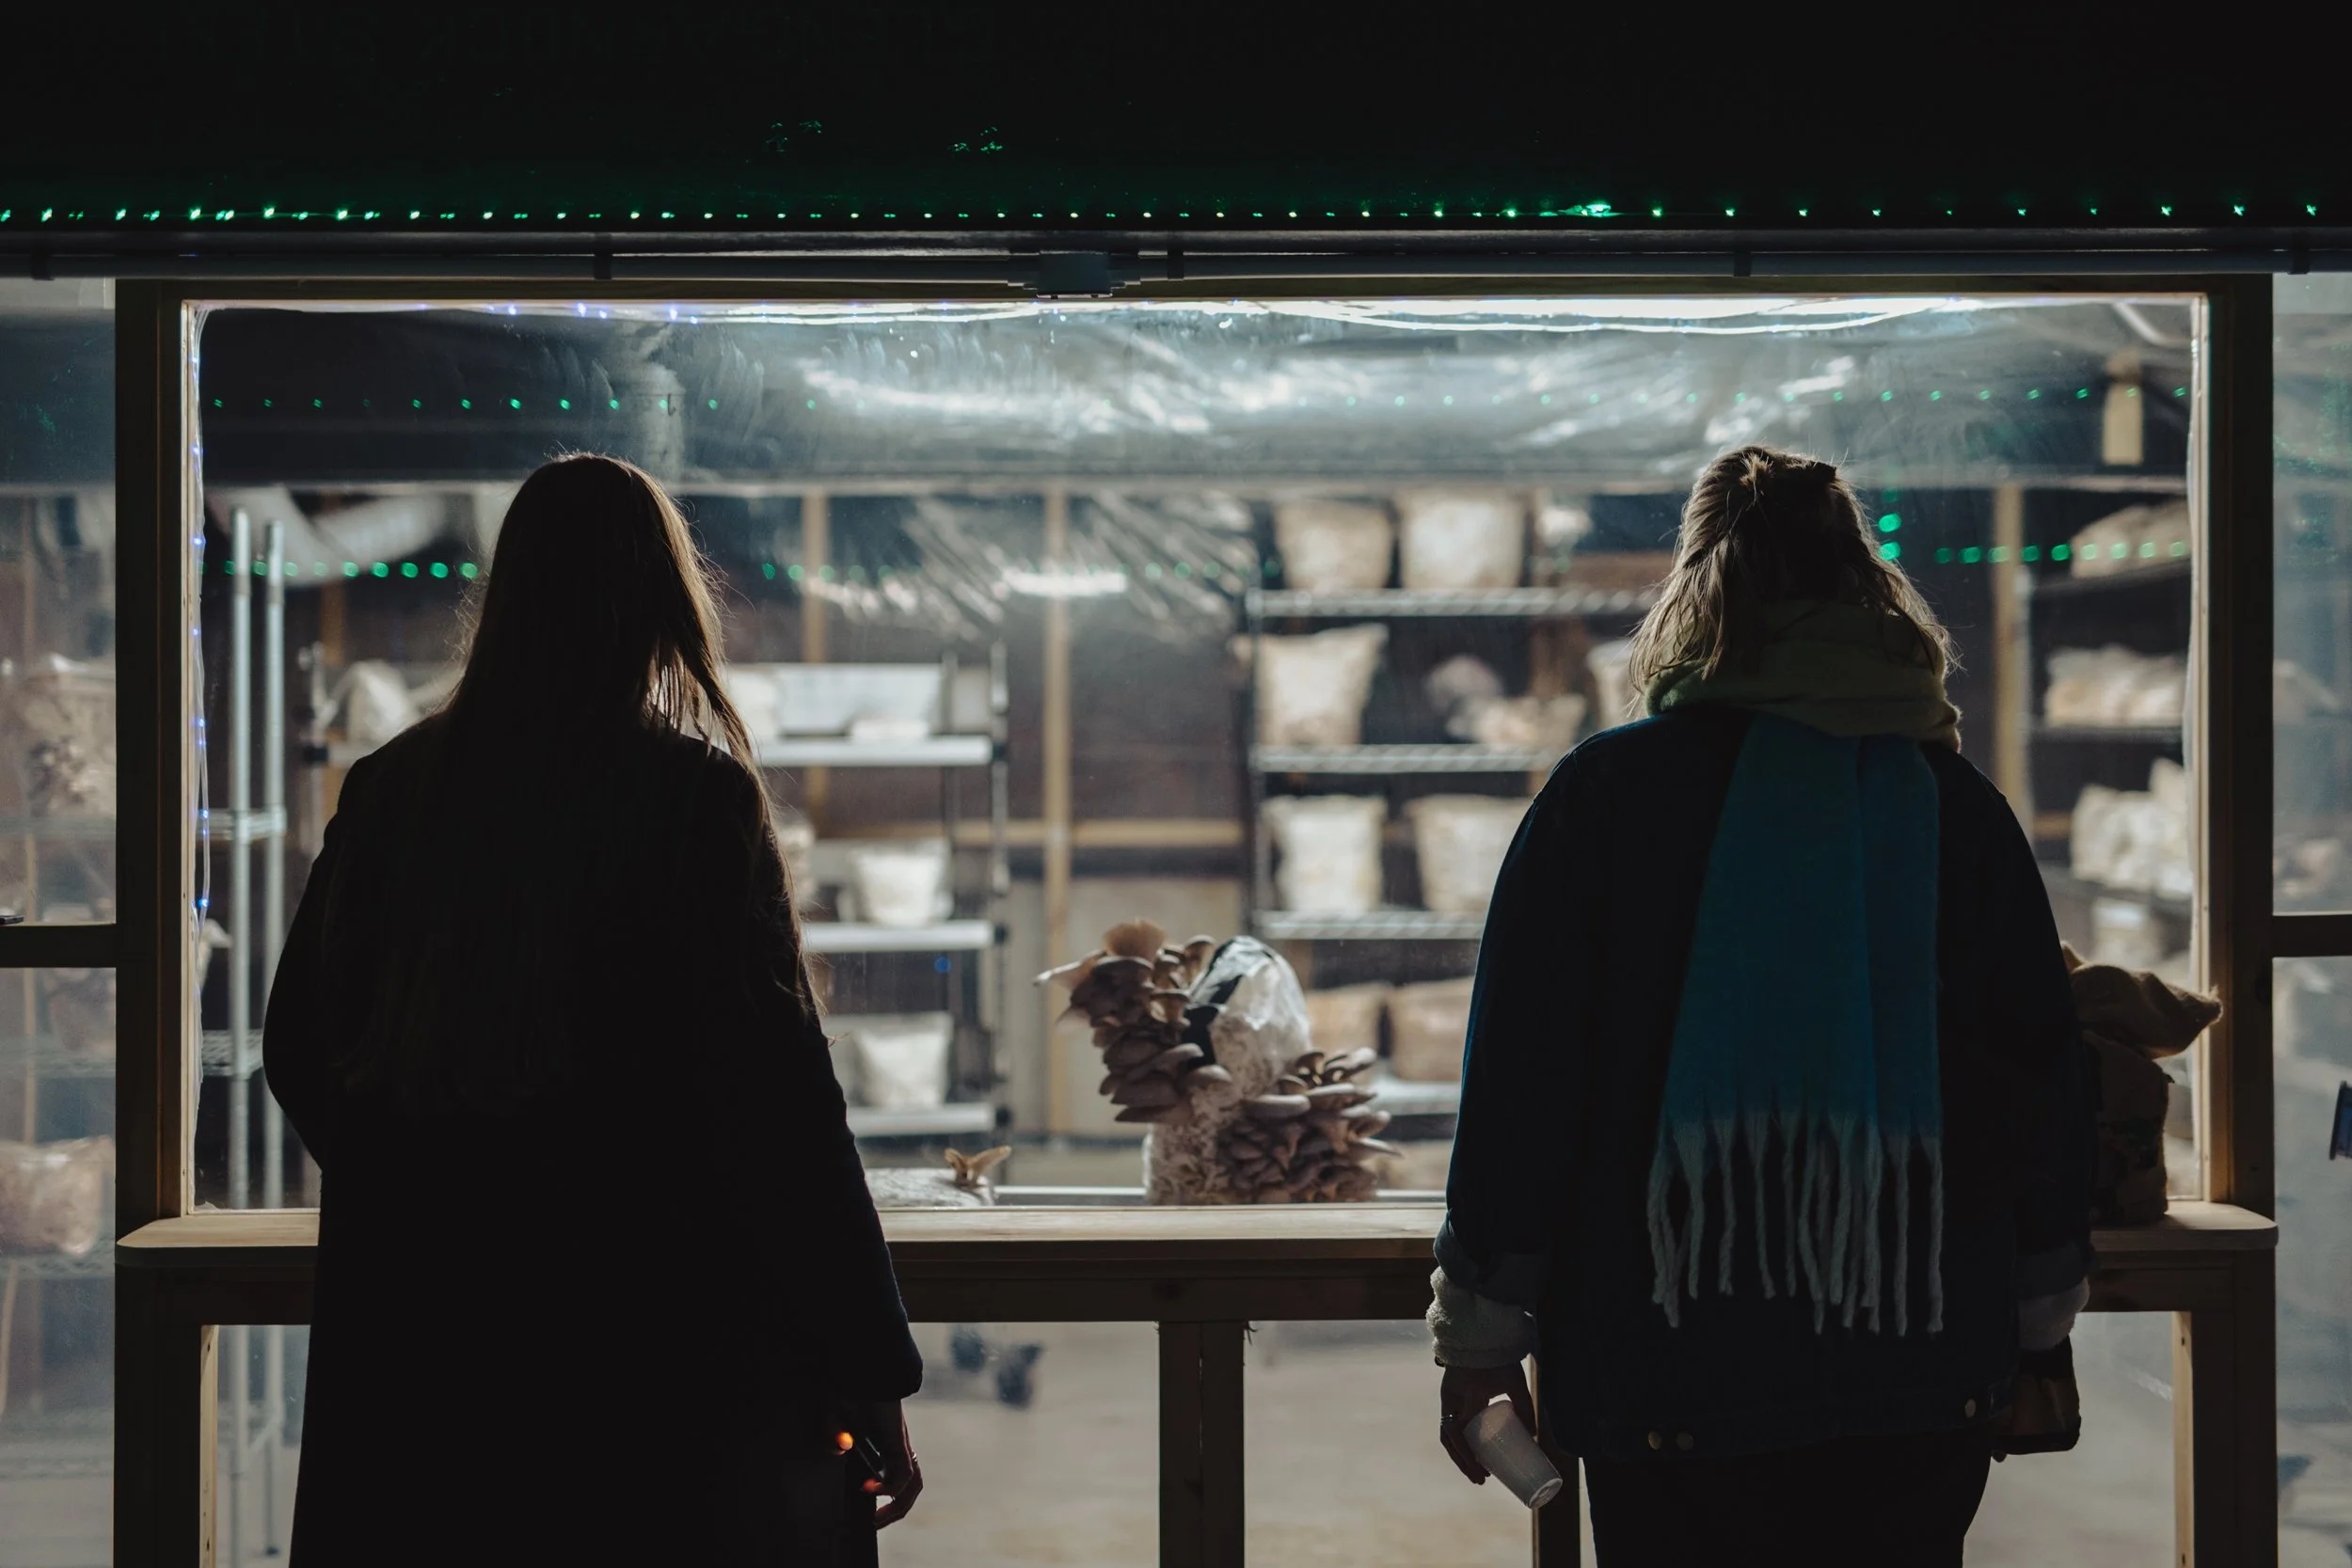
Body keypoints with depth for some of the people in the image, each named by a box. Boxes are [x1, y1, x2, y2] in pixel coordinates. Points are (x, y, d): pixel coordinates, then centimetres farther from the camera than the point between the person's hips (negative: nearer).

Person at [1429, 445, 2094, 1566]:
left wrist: (1482, 1331, 2)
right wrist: (2032, 1331, 18)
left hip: (1672, 1367, -2)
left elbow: (1519, 1070, -5)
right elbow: (2044, 1082, 7)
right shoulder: (1961, 808, 3)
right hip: (1923, 1379, 3)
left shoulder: (1609, 790, -5)